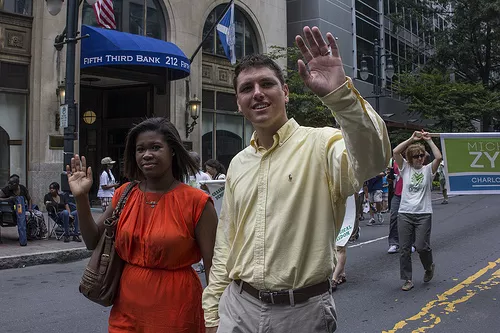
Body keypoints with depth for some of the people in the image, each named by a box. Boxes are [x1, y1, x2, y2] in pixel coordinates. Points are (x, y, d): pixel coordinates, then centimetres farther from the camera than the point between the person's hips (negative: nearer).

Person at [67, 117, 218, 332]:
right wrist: (81, 198, -3)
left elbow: (213, 266, -12)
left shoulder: (196, 202, -13)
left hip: (175, 311, -4)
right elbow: (94, 242, 9)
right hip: (127, 309, 5)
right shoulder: (125, 195, 2)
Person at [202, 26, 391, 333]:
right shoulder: (238, 164, 7)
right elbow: (225, 243, 12)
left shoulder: (319, 145, -10)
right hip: (238, 306, 5)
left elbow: (372, 160, -32)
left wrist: (341, 93, -45)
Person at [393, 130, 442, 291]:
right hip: (405, 213, 1)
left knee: (421, 246, -5)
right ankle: (408, 280, 13)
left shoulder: (428, 169, 4)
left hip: (423, 214, -1)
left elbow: (439, 157, -14)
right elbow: (395, 152, -7)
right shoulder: (405, 168, 6)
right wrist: (411, 139, -7)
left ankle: (429, 267, 28)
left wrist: (429, 140, -6)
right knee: (404, 248, 1)